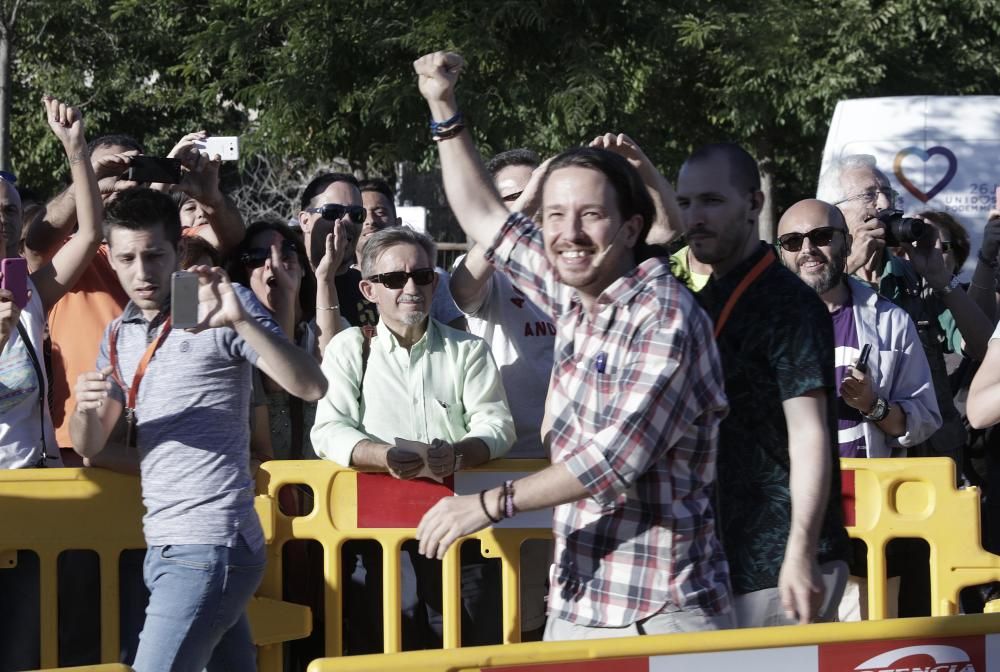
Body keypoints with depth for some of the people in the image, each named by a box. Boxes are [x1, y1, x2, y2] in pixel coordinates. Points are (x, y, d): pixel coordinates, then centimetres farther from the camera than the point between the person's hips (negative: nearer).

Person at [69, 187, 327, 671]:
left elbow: (311, 387, -17)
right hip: (164, 545, 7)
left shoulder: (219, 306, -7)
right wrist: (86, 408, -9)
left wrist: (240, 321, -31)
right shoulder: (119, 335, 13)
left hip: (208, 546, -7)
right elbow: (88, 447, 15)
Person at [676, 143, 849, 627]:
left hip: (777, 567, -9)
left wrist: (801, 555, -25)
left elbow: (810, 437, -18)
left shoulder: (788, 304, -11)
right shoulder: (706, 304, 16)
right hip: (725, 557, 9)